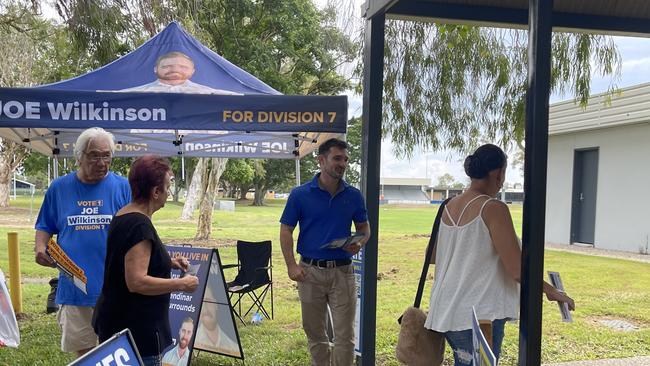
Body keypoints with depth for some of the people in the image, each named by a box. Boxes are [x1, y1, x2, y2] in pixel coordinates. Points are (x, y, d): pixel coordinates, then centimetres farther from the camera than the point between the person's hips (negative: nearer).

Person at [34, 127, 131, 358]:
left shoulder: (122, 187, -1)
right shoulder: (59, 188, 5)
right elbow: (44, 227, 13)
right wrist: (40, 248, -6)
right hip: (73, 288, 2)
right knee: (82, 351, 13)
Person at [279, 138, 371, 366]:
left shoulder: (353, 196, 3)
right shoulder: (300, 194, -3)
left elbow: (364, 228, 13)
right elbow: (286, 231, -1)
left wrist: (360, 244, -10)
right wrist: (291, 266, -10)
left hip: (342, 272, 1)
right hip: (310, 271, -1)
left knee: (345, 335, 2)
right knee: (314, 333, 13)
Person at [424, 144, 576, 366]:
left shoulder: (449, 207, 6)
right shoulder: (493, 208, -15)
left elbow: (432, 255, 17)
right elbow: (517, 270, -16)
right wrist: (551, 291, -2)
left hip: (448, 312, 8)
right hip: (479, 315, -7)